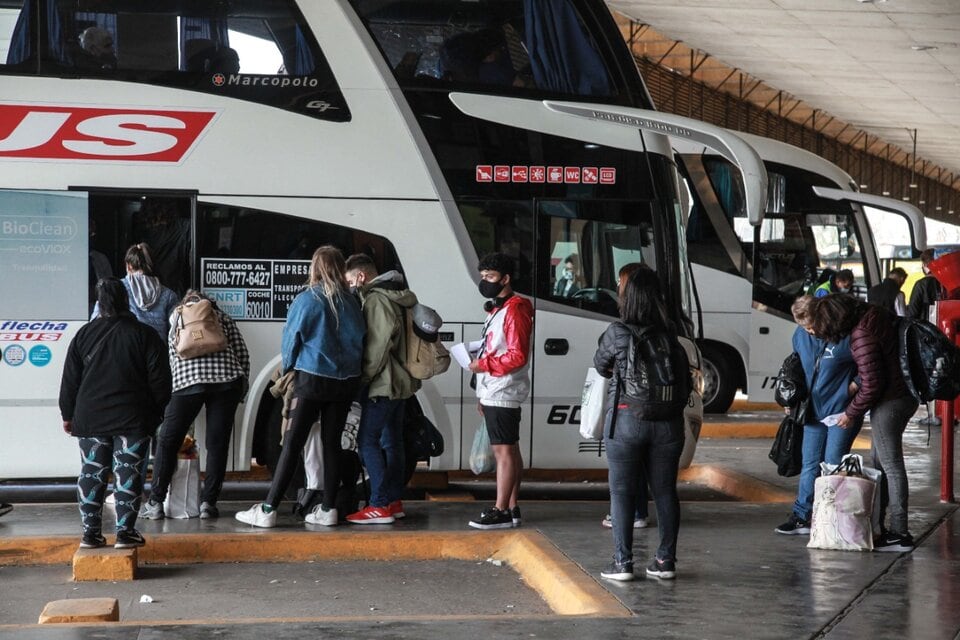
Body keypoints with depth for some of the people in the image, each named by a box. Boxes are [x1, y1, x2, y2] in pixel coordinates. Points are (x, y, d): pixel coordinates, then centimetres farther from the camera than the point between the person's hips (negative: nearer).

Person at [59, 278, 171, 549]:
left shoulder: (84, 334, 4)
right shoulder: (145, 335, -3)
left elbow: (70, 380, 7)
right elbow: (160, 380, -3)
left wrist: (68, 415, 16)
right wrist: (156, 413, 9)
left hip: (90, 418, 2)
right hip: (132, 419, -2)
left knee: (92, 474, 8)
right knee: (128, 474, 2)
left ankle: (91, 532, 7)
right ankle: (125, 532, 1)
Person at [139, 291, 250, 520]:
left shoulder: (177, 316, 24)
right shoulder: (221, 316, 22)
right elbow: (242, 353, 12)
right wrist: (241, 387, 17)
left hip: (187, 380, 0)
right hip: (226, 380, 1)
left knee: (167, 441, 8)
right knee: (217, 443, 7)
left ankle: (155, 503, 7)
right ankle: (208, 502, 5)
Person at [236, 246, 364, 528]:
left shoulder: (306, 300, -8)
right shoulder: (351, 302, 1)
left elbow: (291, 339, -1)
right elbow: (360, 339, 9)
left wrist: (287, 368, 17)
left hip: (312, 379, -4)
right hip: (346, 381, 4)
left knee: (292, 444, -3)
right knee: (332, 443, 9)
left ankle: (268, 510, -4)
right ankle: (328, 509, 11)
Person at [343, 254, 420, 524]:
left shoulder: (376, 299, -15)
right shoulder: (396, 297, 16)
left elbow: (379, 343, -22)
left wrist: (365, 377, -16)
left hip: (383, 383, -10)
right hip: (401, 381, 10)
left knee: (367, 440, -9)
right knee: (391, 441, 14)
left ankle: (380, 505, -11)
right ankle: (394, 501, 18)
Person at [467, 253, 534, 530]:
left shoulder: (515, 310, -12)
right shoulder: (497, 309, 19)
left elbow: (517, 356, -20)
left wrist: (483, 365, -15)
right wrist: (483, 396, 20)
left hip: (503, 394, -10)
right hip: (494, 393, 10)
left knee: (504, 450, -9)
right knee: (509, 450, 12)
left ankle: (501, 512, -9)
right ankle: (512, 508, 16)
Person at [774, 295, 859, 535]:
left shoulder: (845, 336, -17)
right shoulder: (800, 335, 3)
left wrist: (853, 387, -16)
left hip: (841, 411, -6)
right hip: (813, 410, 6)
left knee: (833, 465, -5)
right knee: (809, 464, 8)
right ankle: (801, 516, 12)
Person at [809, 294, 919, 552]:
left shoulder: (862, 336, -22)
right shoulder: (874, 315, 6)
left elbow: (872, 385, -19)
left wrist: (851, 413, -5)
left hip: (889, 402, -10)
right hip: (905, 393, 10)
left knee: (890, 465, -5)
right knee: (880, 461, 16)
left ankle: (899, 534, -1)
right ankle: (876, 525, 24)